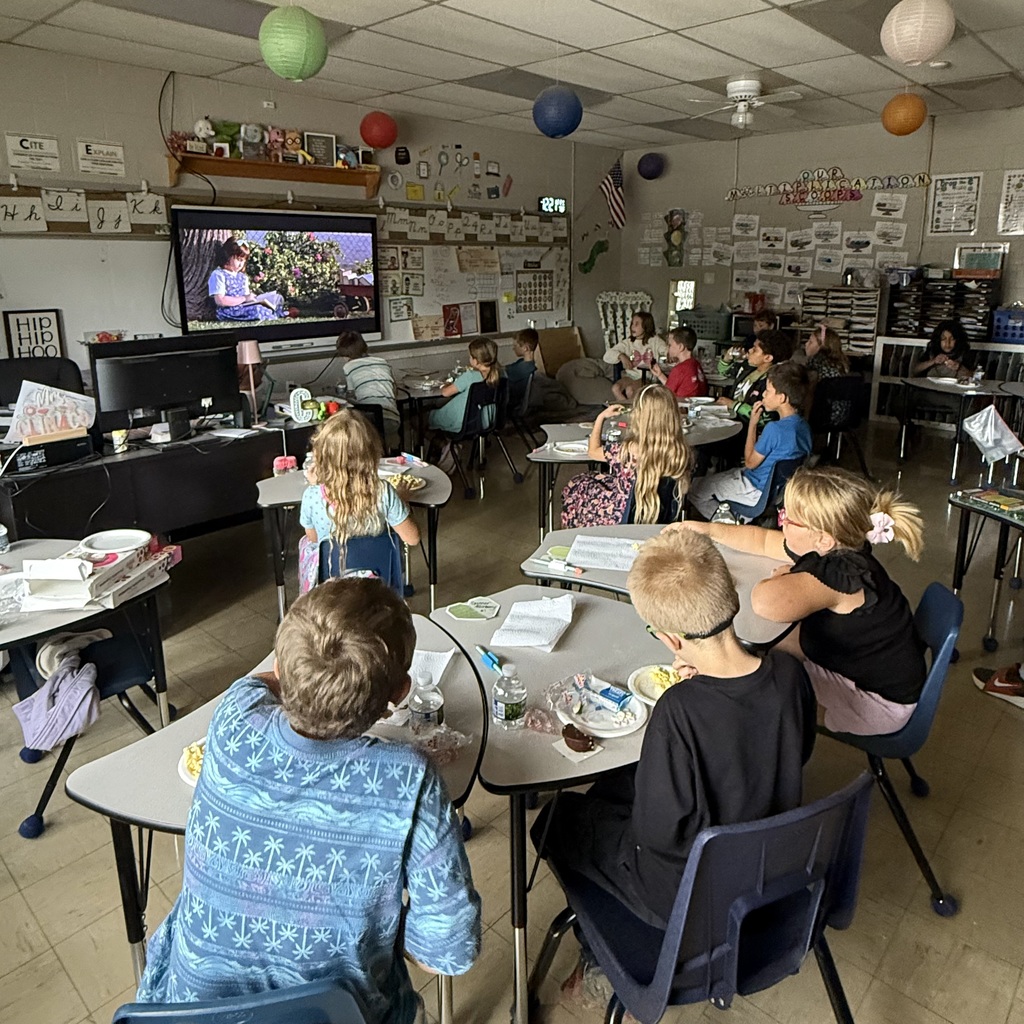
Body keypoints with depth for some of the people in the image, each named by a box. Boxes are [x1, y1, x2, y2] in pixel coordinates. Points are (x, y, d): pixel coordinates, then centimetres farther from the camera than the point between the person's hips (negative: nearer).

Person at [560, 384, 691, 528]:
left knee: (575, 486, 23)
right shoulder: (682, 452, -21)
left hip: (625, 520, -5)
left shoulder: (630, 450, -31)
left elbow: (592, 451, -10)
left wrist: (601, 417, 6)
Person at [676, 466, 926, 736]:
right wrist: (707, 529, 4)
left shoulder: (838, 574, -37)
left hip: (880, 703, -8)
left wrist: (778, 578, -29)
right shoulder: (837, 549, -9)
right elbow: (763, 540, 7)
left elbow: (767, 603, -53)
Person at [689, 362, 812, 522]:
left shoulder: (774, 428, -29)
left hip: (758, 491, -9)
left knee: (694, 489, 1)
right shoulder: (803, 425, -3)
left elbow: (750, 462, -14)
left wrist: (752, 423, -10)